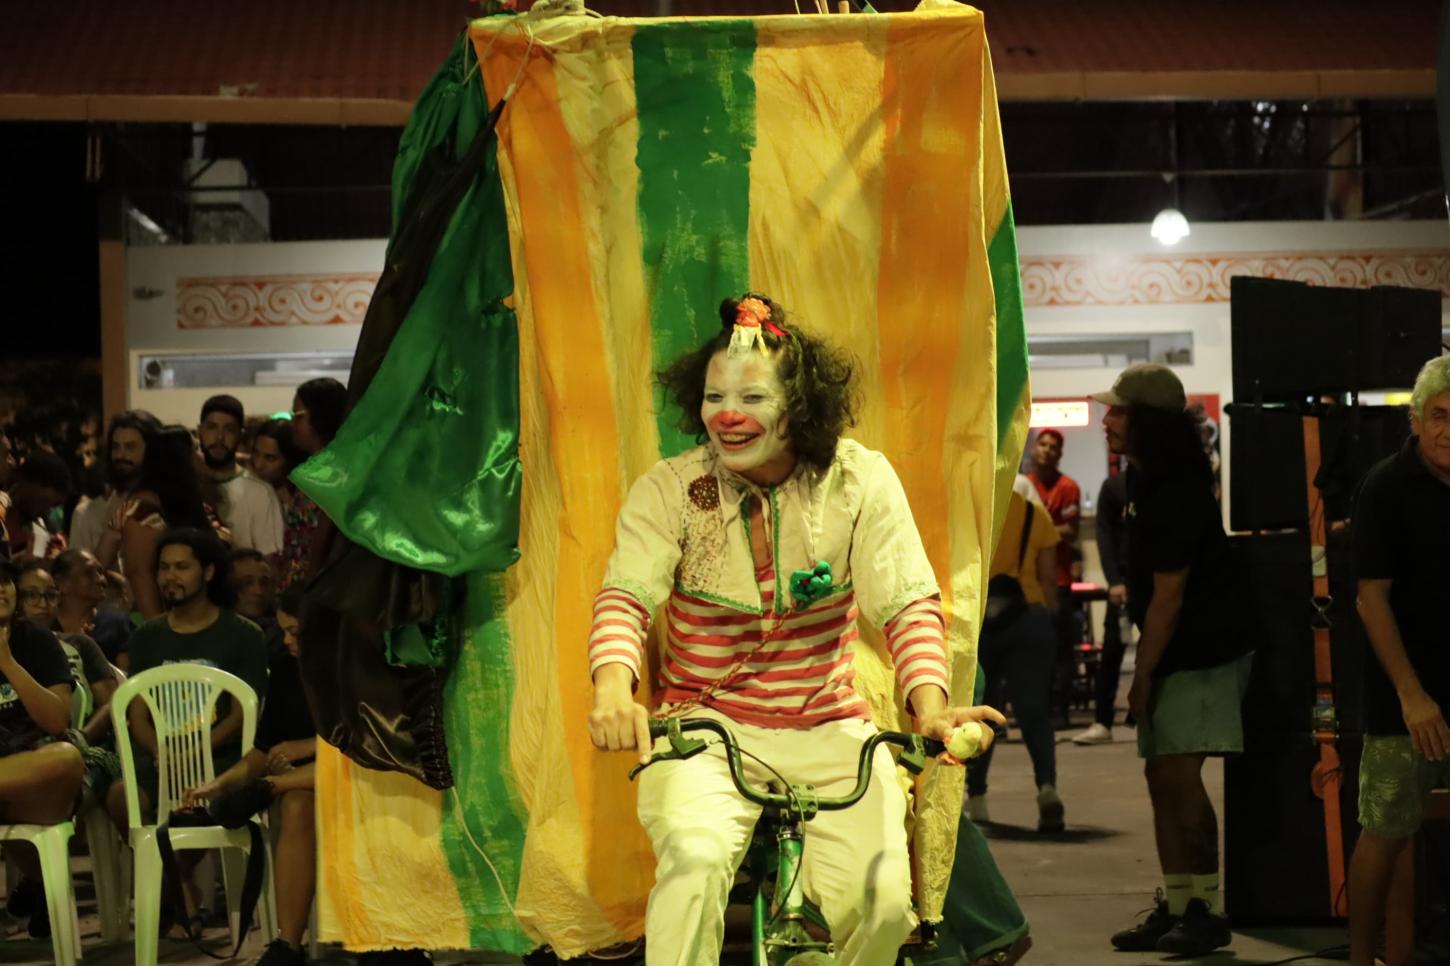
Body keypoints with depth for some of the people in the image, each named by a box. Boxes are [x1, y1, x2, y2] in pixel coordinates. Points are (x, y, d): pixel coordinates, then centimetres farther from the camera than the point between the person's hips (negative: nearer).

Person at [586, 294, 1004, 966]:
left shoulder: (860, 479, -4)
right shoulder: (667, 490, -5)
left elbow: (909, 603, -9)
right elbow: (624, 596, -15)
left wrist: (930, 706, -28)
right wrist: (613, 688, -38)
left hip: (826, 732, 1)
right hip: (705, 725, -1)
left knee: (879, 899, -17)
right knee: (695, 857, -32)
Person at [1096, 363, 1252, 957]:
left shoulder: (1175, 495, -22)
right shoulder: (1141, 477, 10)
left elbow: (1168, 599, -21)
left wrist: (1142, 677, -15)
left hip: (1202, 652, -10)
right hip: (1172, 653, 10)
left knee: (1179, 774, -14)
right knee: (1161, 776, 10)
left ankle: (1206, 912, -9)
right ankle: (1176, 907, 16)